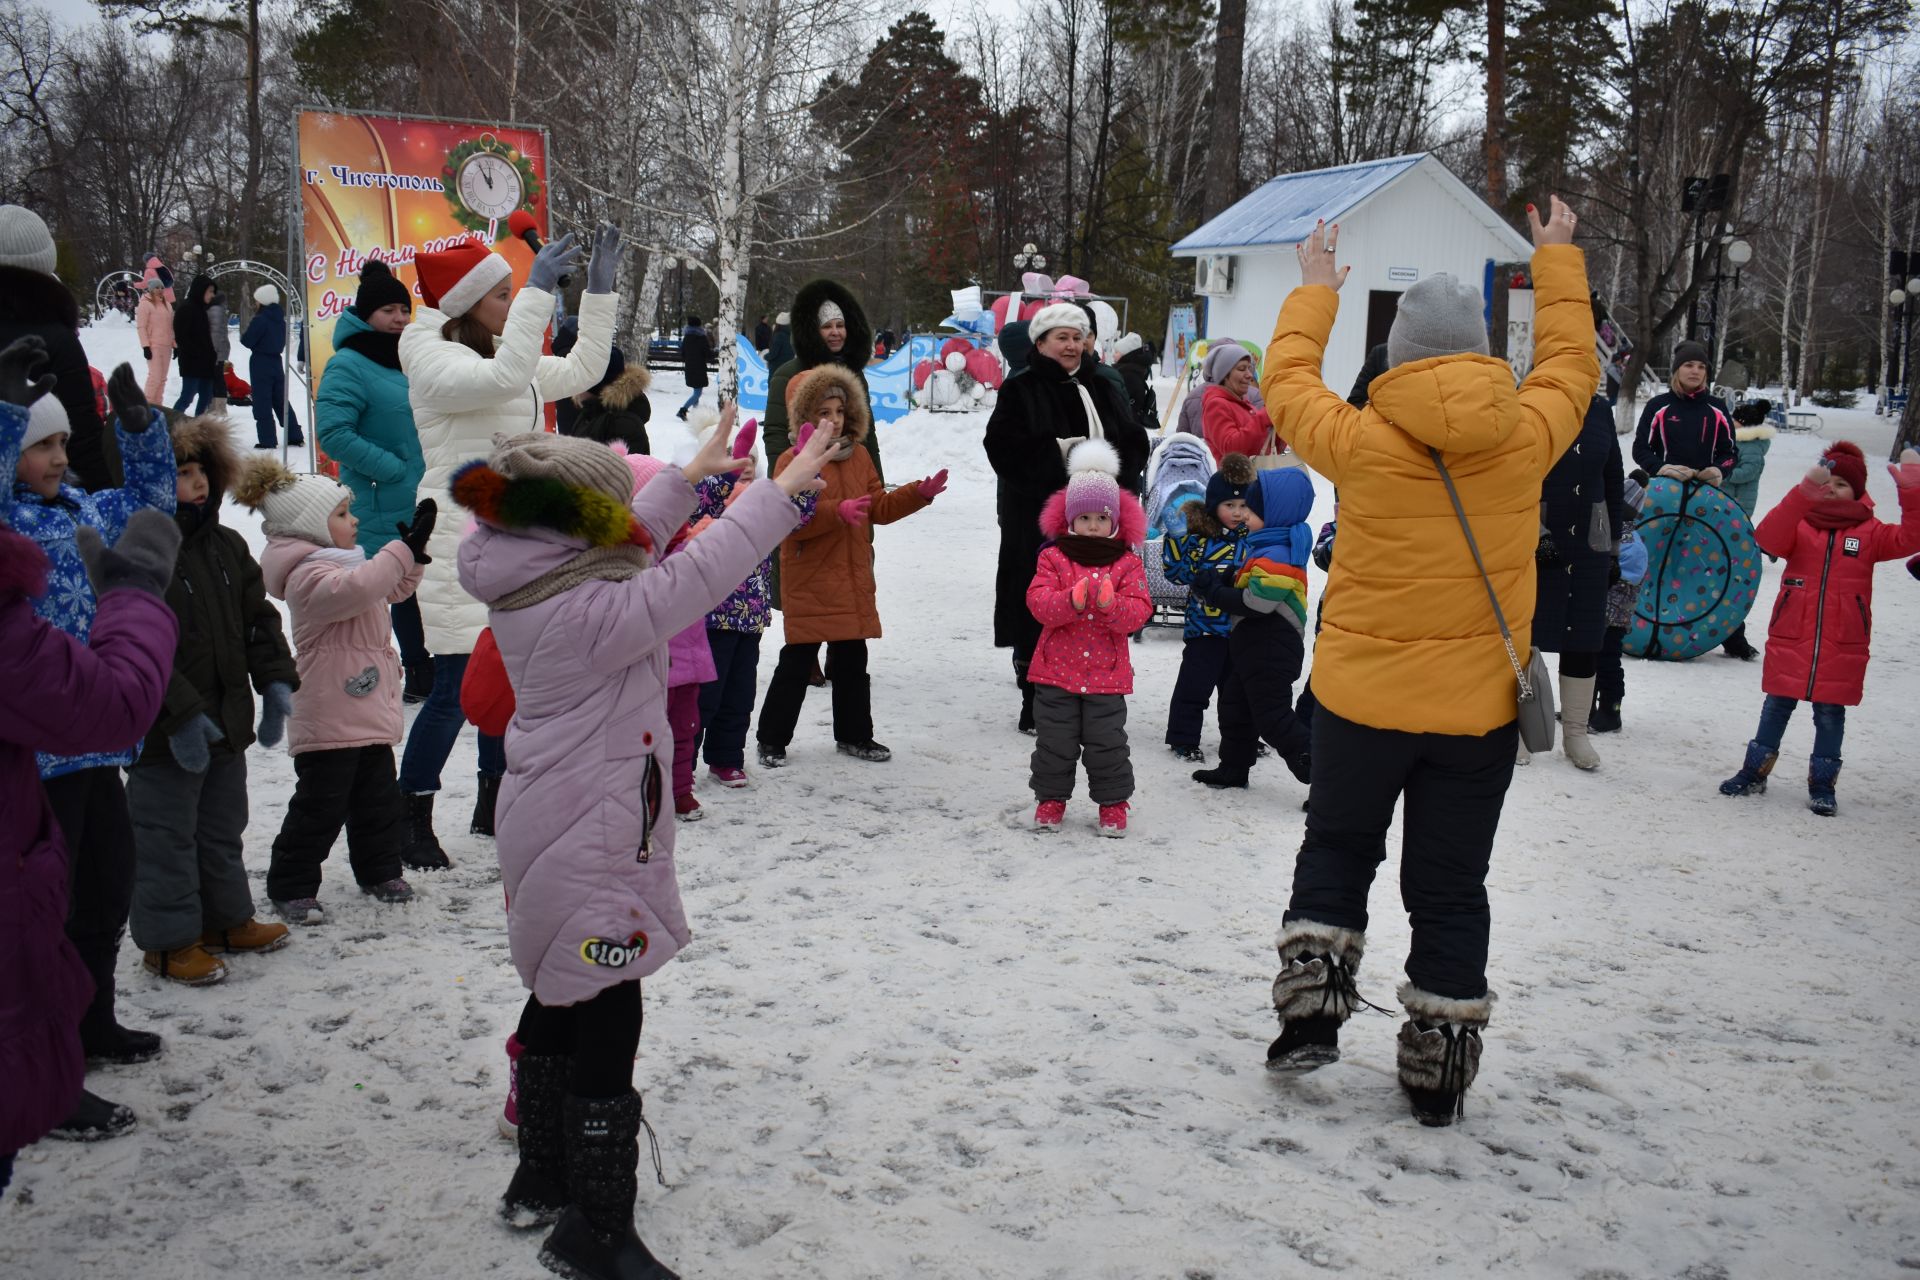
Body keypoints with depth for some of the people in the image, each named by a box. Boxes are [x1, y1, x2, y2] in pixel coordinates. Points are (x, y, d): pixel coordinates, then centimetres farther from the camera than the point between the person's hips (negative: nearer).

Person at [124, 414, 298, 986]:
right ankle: (169, 939, 16)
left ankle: (226, 918, 36)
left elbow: (257, 617, 13)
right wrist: (180, 713, -27)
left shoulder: (226, 546, 7)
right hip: (165, 734, -8)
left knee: (223, 827, 21)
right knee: (167, 837, 4)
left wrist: (275, 679, 0)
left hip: (226, 721, 8)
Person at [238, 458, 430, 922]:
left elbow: (393, 589, 26)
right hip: (328, 721, -10)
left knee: (378, 797, 17)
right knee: (320, 806, -4)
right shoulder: (309, 575, -18)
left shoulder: (345, 562, 15)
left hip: (368, 714, 10)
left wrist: (415, 550, 8)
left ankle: (379, 871, 30)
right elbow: (355, 589, -37)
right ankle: (290, 887, 7)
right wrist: (404, 548, -37)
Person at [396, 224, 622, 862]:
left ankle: (492, 804, 25)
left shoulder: (505, 356, 16)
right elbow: (506, 377, -30)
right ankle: (411, 822, -1)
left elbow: (581, 369, 24)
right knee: (458, 685, -11)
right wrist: (539, 290, -27)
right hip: (458, 541, -9)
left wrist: (599, 289, 19)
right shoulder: (435, 361, -11)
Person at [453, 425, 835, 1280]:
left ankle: (542, 1179, 37)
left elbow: (631, 546, 18)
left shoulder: (533, 590, 3)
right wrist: (780, 492, -21)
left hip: (549, 839, 11)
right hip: (591, 852, -11)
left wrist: (688, 477, 24)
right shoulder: (585, 612, -26)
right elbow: (689, 578, -28)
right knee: (605, 1025, -2)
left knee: (558, 1005, 21)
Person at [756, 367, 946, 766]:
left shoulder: (859, 457, 12)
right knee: (797, 661, -1)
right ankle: (772, 739, 10)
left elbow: (879, 507, 16)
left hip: (853, 580, 6)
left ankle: (854, 735, 26)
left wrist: (919, 493, 3)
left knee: (852, 660, 14)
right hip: (808, 581, -6)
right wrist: (837, 512, -30)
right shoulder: (792, 461, -9)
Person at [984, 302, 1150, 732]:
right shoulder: (1020, 391, 2)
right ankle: (1035, 707, 7)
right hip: (1038, 523, -4)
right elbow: (1005, 445, -11)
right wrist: (1059, 451, -16)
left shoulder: (1099, 391, 17)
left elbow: (1134, 442, 12)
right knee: (1039, 615, -3)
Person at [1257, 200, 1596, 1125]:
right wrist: (1556, 261, 28)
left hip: (1361, 697, -1)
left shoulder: (1362, 442, -14)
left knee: (1336, 846, 21)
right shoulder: (1527, 436, -8)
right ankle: (1438, 1070, 17)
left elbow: (1287, 382, 6)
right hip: (1479, 704, 1)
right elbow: (1571, 366, 13)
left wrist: (1315, 290, 22)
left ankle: (1311, 1008, 12)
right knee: (1450, 886, 11)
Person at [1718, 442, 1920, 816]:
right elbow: (1767, 539, -19)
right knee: (1776, 707, 10)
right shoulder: (1799, 524, 2)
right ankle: (1754, 772, 22)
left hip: (1842, 647, 0)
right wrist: (1806, 491, -30)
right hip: (1790, 641, 0)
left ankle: (1822, 784, 19)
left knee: (1830, 713, 8)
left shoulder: (1869, 532, 5)